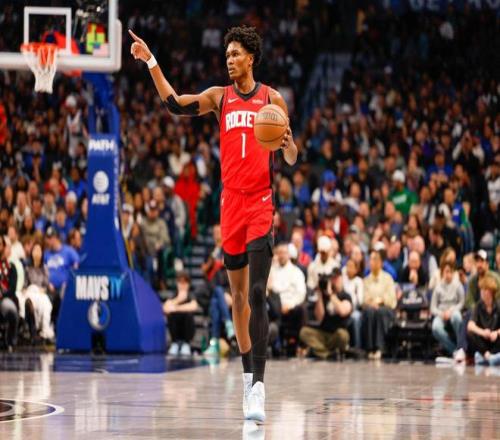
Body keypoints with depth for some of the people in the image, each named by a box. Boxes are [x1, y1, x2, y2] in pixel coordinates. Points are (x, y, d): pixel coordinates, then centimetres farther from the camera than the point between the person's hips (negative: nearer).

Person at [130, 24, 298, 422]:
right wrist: (151, 63, -9)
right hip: (231, 200, 4)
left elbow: (291, 159, 6)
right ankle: (248, 375, 23)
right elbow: (176, 105, -4)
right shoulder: (220, 97, 11)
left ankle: (259, 385, -21)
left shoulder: (272, 99, 4)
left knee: (257, 294, -14)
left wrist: (288, 143, -17)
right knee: (237, 293, 11)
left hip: (260, 202, -4)